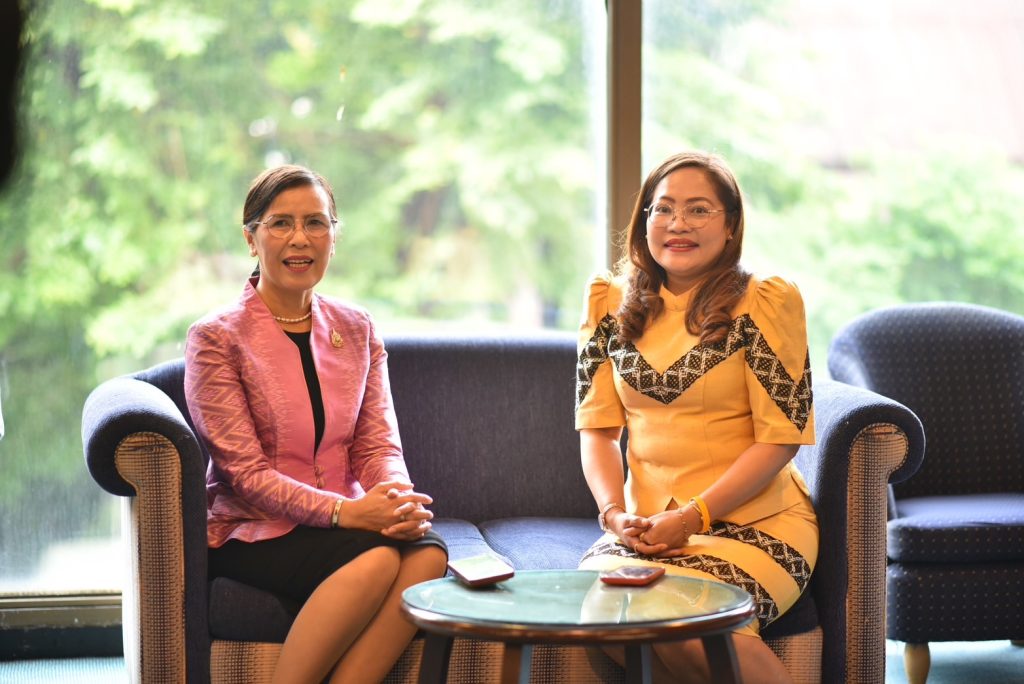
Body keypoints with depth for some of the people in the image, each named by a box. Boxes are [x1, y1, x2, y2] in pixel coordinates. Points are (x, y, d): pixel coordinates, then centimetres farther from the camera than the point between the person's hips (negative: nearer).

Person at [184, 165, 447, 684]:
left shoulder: (356, 331, 13)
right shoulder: (217, 338, -4)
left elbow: (379, 445, 6)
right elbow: (244, 472, -11)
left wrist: (399, 500, -19)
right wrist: (343, 510, -25)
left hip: (346, 520, 5)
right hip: (250, 532, -5)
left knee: (428, 553, -28)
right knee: (377, 559, -33)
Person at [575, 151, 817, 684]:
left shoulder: (765, 303, -3)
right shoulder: (612, 305, 10)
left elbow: (779, 438, -7)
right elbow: (597, 426, 9)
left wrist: (692, 517, -15)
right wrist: (615, 515, -9)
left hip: (752, 522, -4)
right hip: (647, 527, 4)